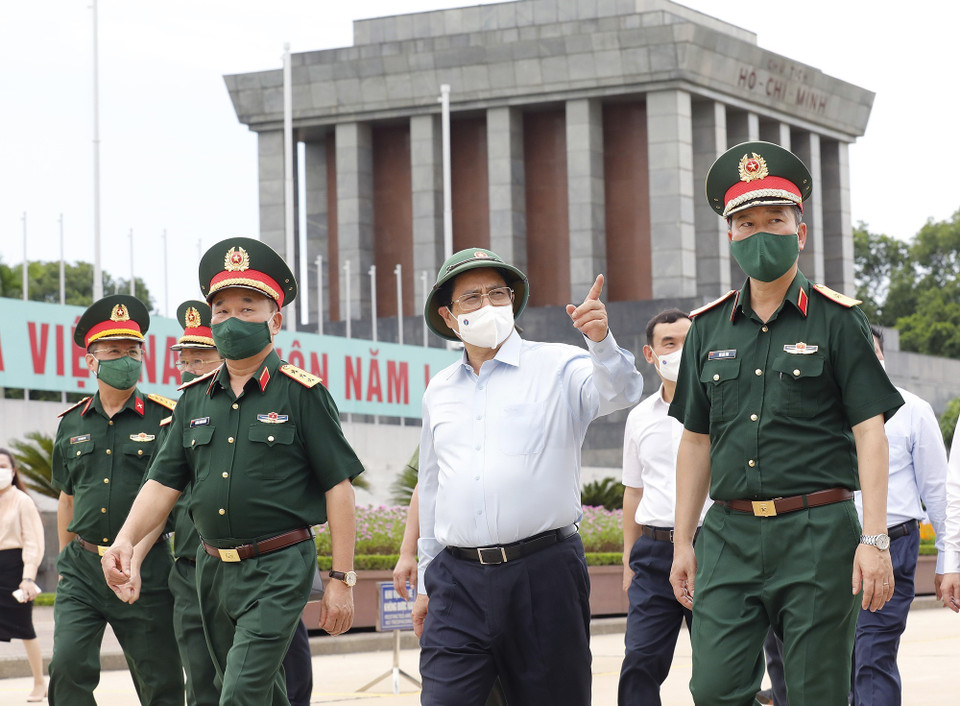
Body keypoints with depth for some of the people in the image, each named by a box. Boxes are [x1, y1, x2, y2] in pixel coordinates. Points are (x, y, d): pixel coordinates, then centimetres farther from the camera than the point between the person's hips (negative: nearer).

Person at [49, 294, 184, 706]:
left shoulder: (163, 419, -2)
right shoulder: (71, 424, 10)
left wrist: (134, 560, -18)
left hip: (146, 569, -3)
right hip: (82, 565, 3)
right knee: (68, 665, -14)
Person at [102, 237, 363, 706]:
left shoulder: (301, 394, -5)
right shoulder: (195, 399, 11)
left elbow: (338, 487, -6)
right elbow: (164, 482, 9)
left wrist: (342, 579, -10)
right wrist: (126, 539, -10)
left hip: (278, 568, -6)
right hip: (212, 568, 6)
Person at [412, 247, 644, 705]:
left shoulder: (557, 368, 2)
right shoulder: (440, 391, 16)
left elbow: (619, 392, -18)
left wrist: (600, 340, -39)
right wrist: (426, 582, 23)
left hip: (543, 576, -3)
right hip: (458, 581, 3)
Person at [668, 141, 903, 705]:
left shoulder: (838, 320, 2)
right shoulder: (709, 328, 12)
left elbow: (870, 432, -3)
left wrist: (875, 538, -12)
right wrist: (683, 542, 12)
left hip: (818, 534, -3)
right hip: (729, 533, 3)